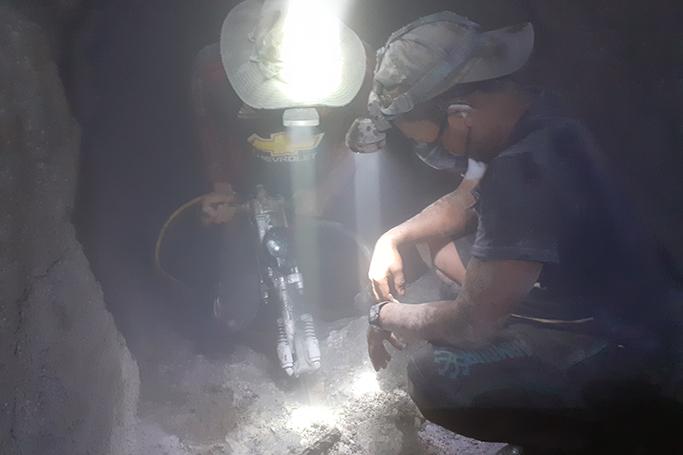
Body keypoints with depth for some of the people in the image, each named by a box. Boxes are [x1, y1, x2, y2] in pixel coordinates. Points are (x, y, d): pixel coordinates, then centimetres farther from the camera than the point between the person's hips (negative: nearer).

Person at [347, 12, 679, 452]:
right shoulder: (525, 117, -5)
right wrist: (393, 238, -1)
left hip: (612, 364, -9)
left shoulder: (526, 173, -35)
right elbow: (464, 201, 14)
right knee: (429, 237, 13)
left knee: (435, 375, -30)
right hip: (574, 303, 9)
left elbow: (472, 322, -28)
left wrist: (385, 316, -10)